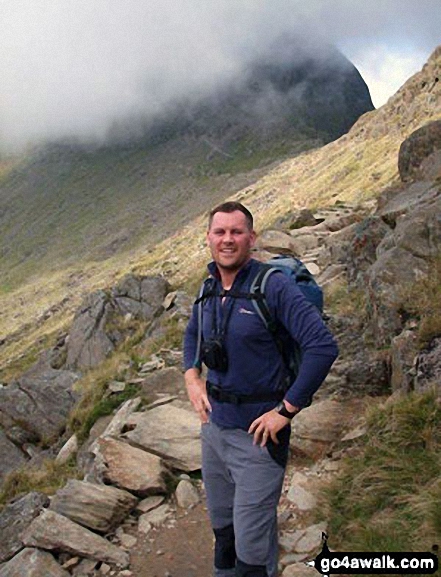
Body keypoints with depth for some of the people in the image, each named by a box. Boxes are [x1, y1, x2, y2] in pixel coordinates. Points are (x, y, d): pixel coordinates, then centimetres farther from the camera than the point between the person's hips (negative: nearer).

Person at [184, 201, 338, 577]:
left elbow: (323, 347, -23)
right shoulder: (208, 290, 3)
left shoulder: (273, 286, -17)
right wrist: (192, 378, 6)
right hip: (214, 426, 7)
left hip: (257, 432, -6)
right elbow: (192, 334, 23)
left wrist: (286, 410, -20)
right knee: (222, 528, 25)